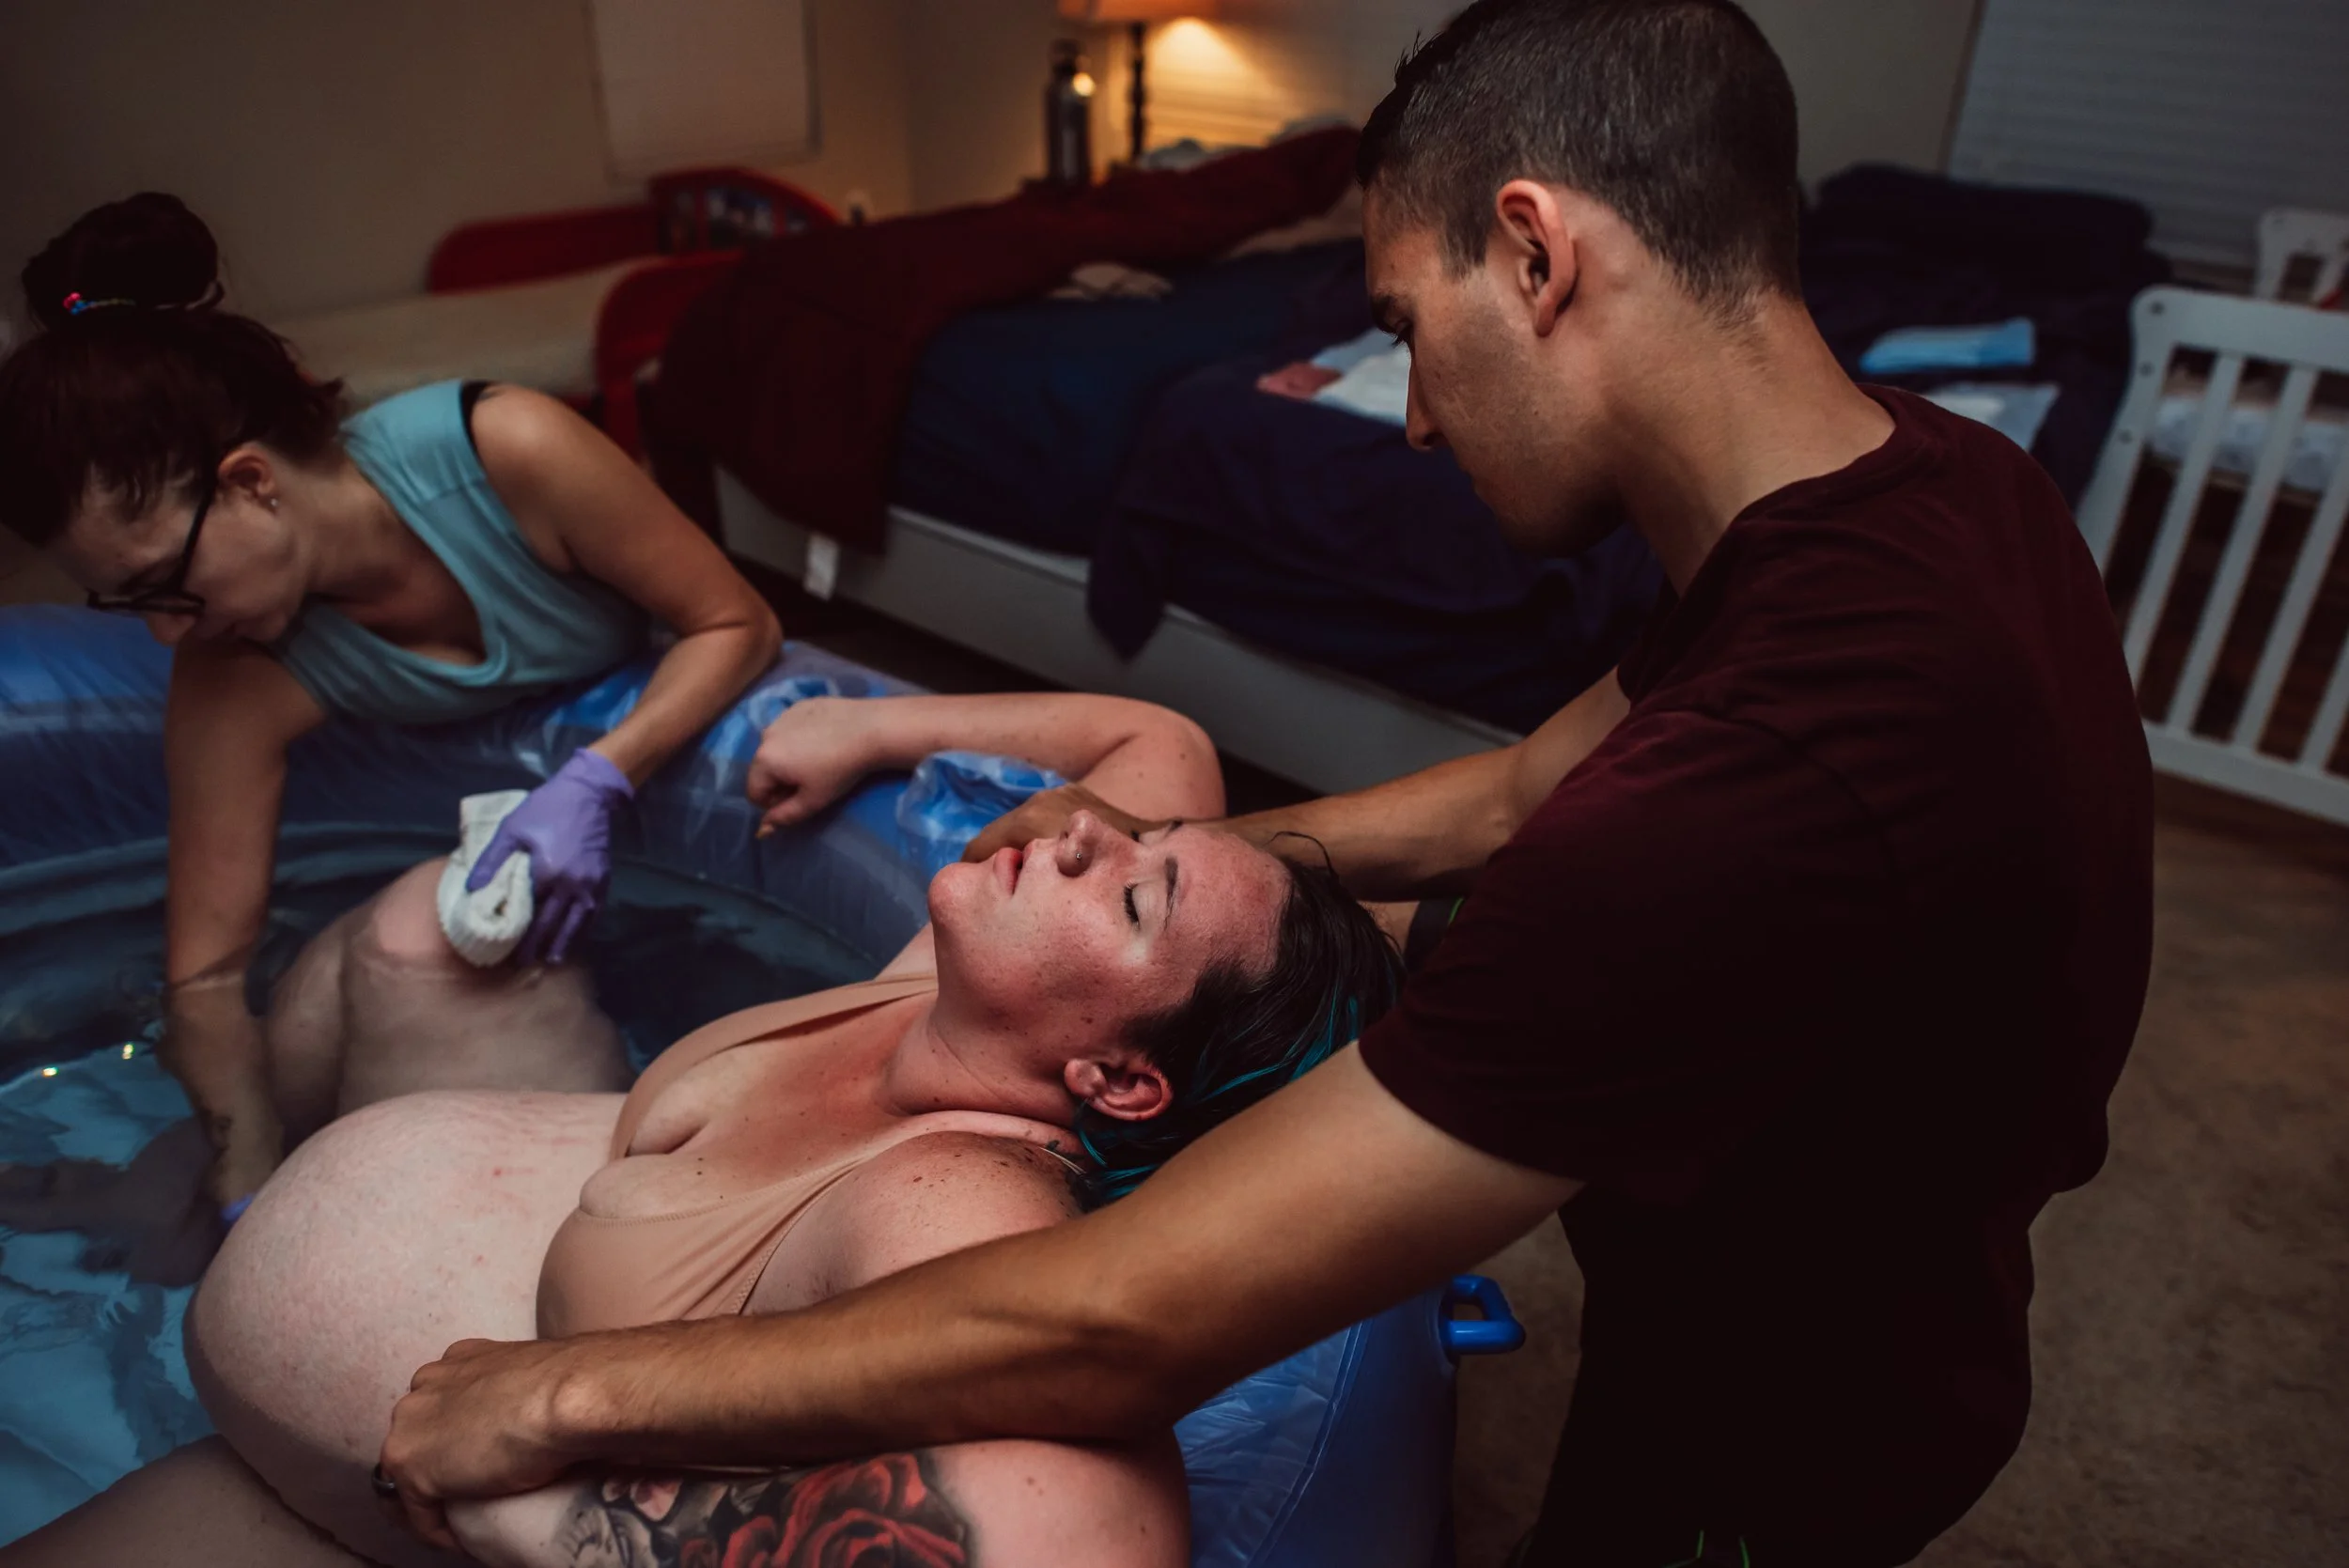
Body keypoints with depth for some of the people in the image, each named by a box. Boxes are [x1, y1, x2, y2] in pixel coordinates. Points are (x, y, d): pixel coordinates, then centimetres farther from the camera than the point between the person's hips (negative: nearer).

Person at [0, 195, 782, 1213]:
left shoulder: (503, 452, -35)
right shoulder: (233, 686, -26)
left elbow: (738, 626, -27)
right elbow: (204, 976, -21)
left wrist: (595, 785, -40)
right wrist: (257, 1204, -32)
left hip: (680, 727, -3)